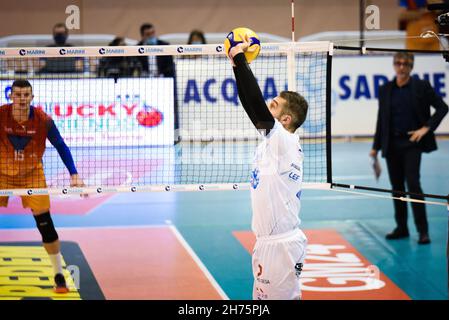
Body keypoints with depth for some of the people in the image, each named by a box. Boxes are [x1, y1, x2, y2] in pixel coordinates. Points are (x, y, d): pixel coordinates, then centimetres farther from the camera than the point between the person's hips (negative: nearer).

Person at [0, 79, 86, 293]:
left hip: (32, 174, 0)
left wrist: (74, 175, -15)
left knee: (45, 224, -3)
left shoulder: (43, 120, -16)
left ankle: (59, 275, 7)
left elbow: (61, 146, -8)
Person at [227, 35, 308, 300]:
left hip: (281, 245, -9)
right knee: (263, 299, 12)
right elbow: (251, 105, 14)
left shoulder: (286, 141, -13)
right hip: (270, 241, 9)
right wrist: (238, 64, 12)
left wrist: (240, 58, -15)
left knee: (282, 298, -6)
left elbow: (256, 103, -21)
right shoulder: (275, 140, 10)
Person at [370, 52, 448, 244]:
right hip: (392, 144, 4)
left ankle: (423, 230, -8)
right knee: (397, 186, 8)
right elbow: (381, 119, 12)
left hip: (412, 142, -4)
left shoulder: (421, 87, -3)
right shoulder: (385, 90, 6)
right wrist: (376, 147, 11)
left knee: (412, 183, -13)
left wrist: (427, 128, -10)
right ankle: (401, 227, 18)